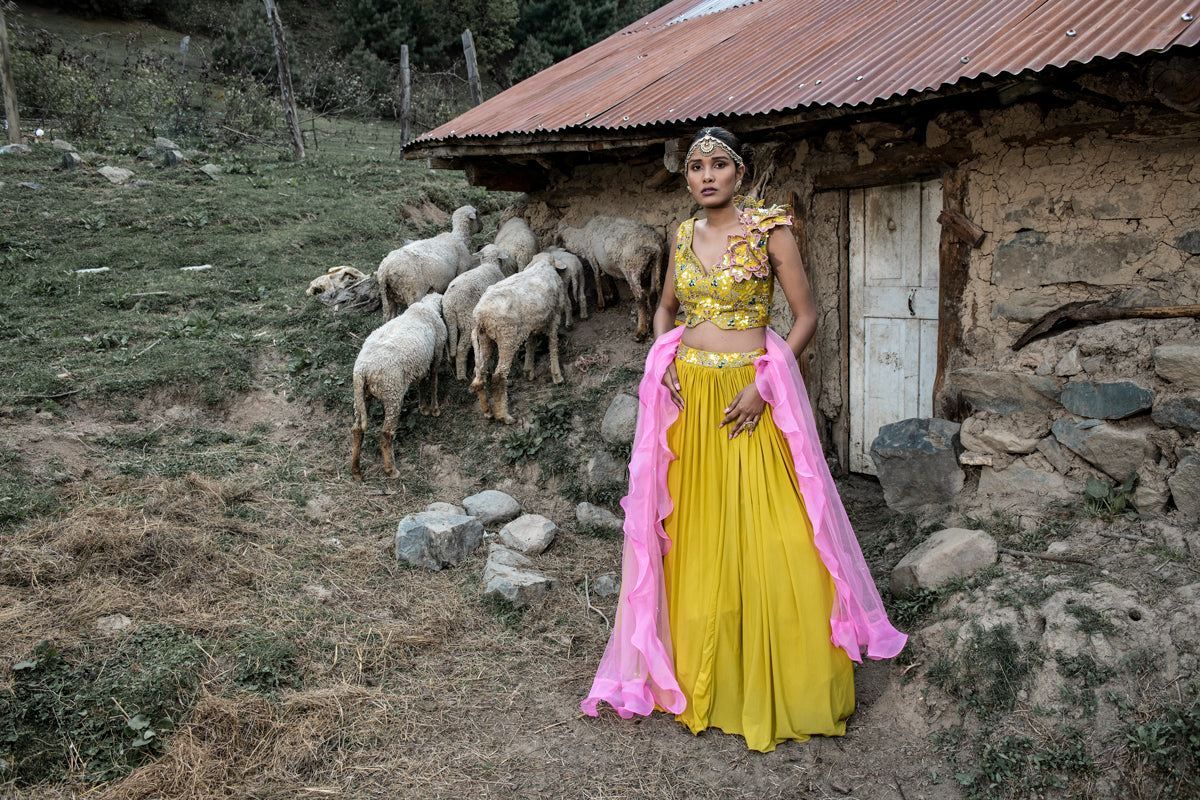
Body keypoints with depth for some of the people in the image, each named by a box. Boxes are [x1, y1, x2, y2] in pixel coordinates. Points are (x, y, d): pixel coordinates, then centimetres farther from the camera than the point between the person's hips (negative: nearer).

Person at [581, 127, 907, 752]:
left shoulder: (769, 230, -3)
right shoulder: (684, 235, 10)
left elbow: (806, 317, -3)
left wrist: (764, 387, -13)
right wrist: (665, 362, 3)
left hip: (749, 400, -4)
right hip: (689, 397, 4)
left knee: (764, 540, -2)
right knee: (693, 538, 9)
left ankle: (781, 684, 16)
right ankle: (701, 678, 25)